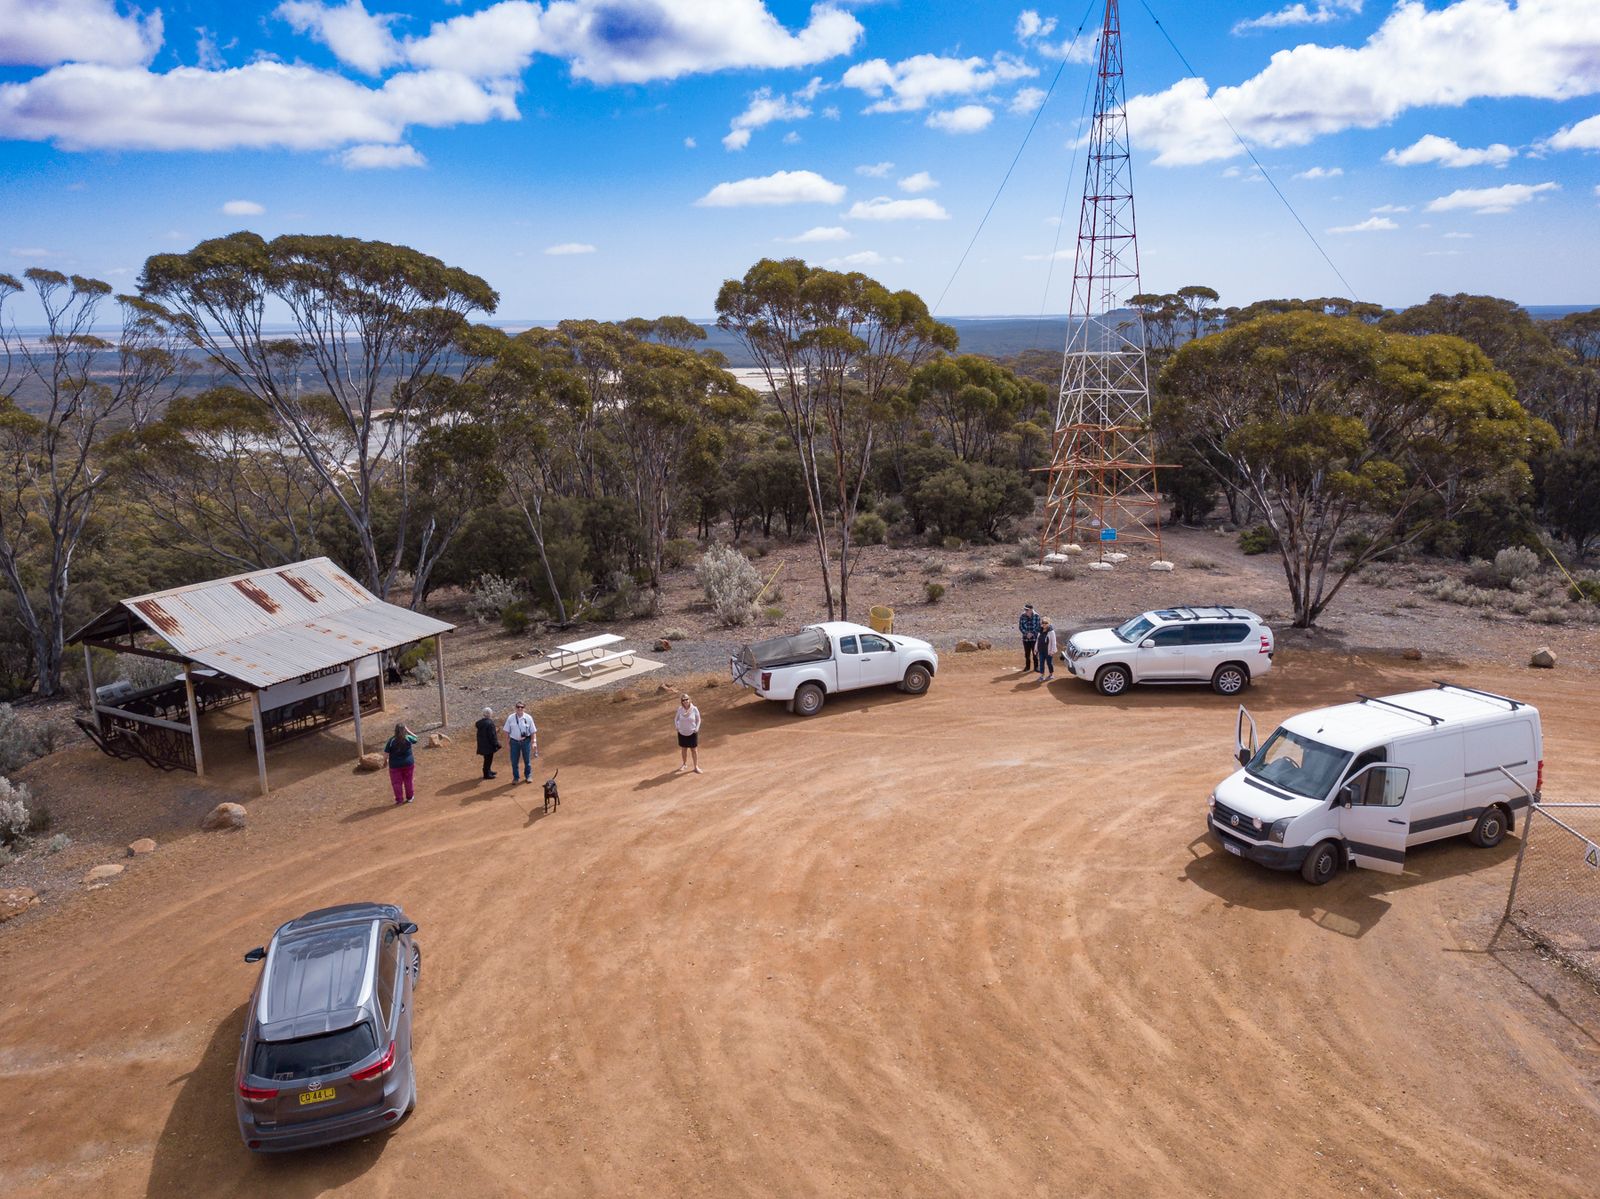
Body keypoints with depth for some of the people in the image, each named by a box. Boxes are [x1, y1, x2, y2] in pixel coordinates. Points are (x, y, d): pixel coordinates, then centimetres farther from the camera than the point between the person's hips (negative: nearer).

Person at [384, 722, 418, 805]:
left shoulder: (391, 741, -16)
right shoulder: (408, 738, -12)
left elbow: (385, 755, -14)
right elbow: (416, 738, 12)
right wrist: (408, 731, 9)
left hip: (395, 765, -2)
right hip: (408, 763, 2)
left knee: (397, 783, 13)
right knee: (408, 781, 18)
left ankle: (399, 799, 20)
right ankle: (410, 797, 30)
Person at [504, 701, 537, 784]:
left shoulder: (528, 718, -6)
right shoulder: (510, 718, -4)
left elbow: (533, 731, -1)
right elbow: (507, 731, 2)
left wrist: (534, 742, -7)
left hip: (525, 741, -1)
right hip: (514, 741, 1)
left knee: (527, 760, 11)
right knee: (514, 761, 6)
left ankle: (528, 776, 27)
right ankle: (516, 777, 22)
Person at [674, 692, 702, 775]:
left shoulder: (694, 709, -15)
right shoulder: (680, 709, -11)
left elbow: (698, 720, -1)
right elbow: (676, 719, 7)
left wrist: (696, 728, -10)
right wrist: (676, 727, -4)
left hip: (692, 733, -2)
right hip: (682, 733, 2)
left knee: (694, 750, 6)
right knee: (683, 749, 16)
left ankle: (696, 766, 17)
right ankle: (685, 764, 35)